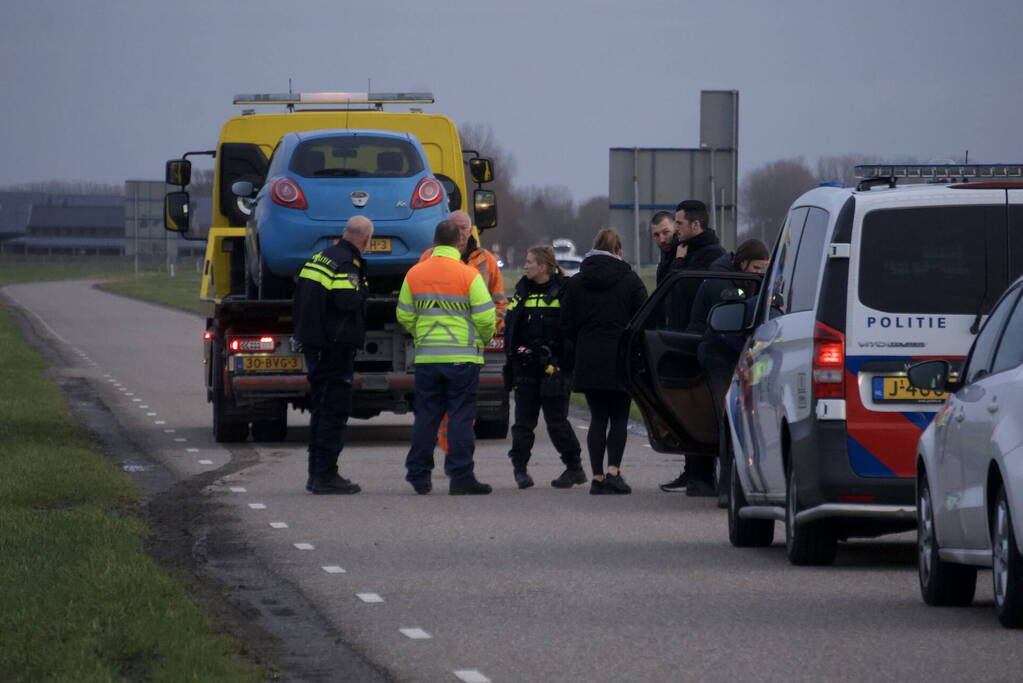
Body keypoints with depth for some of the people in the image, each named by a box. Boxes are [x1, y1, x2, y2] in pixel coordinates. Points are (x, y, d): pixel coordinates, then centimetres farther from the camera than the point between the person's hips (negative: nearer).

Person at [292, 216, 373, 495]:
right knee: (334, 411, -5)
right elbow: (347, 302, -27)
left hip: (313, 345, 9)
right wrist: (361, 291, -7)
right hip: (336, 346, -9)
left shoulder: (321, 257, 12)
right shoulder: (347, 265, -17)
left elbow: (299, 296, 16)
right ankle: (325, 475, -6)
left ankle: (316, 474, 20)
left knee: (320, 409, 16)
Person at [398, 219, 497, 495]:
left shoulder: (415, 274, 4)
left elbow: (404, 316, 9)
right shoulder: (468, 275, -8)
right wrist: (484, 338, 11)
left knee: (426, 417, 10)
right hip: (462, 356, -3)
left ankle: (419, 476, 13)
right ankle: (460, 477, -3)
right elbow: (485, 316, -9)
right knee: (461, 417, 0)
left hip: (426, 357, 3)